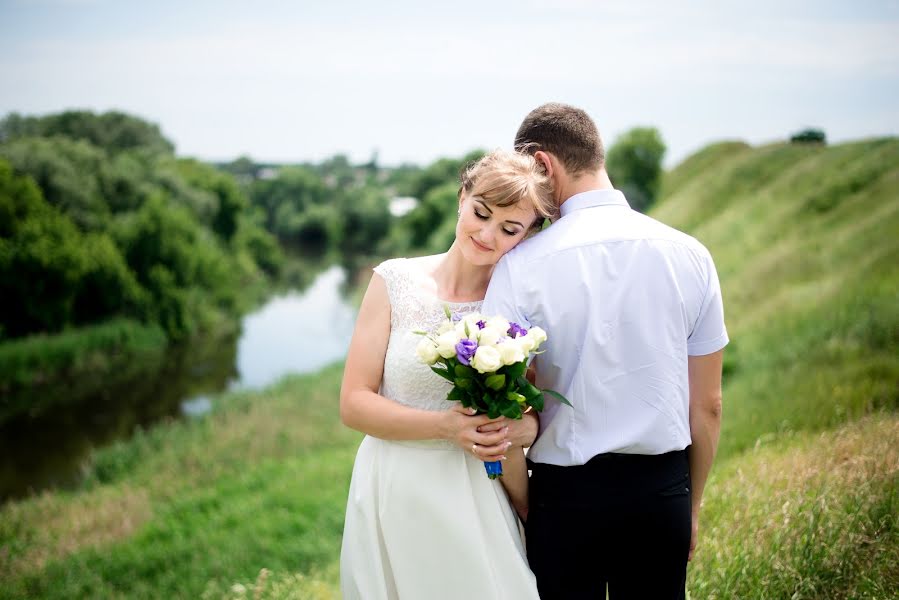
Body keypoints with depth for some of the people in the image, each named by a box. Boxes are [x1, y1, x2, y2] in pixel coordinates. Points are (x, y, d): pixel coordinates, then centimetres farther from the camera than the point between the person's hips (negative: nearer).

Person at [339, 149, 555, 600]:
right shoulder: (395, 281, -5)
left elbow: (524, 423, 8)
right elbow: (354, 403, -7)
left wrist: (521, 429, -15)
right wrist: (444, 426, -19)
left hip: (475, 501, 1)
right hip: (394, 495, 0)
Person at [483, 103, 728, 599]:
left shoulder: (522, 265, -13)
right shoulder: (689, 255, -3)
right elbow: (708, 405, 3)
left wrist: (527, 514, 2)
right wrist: (691, 506, 15)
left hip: (566, 490, -3)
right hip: (664, 491, 3)